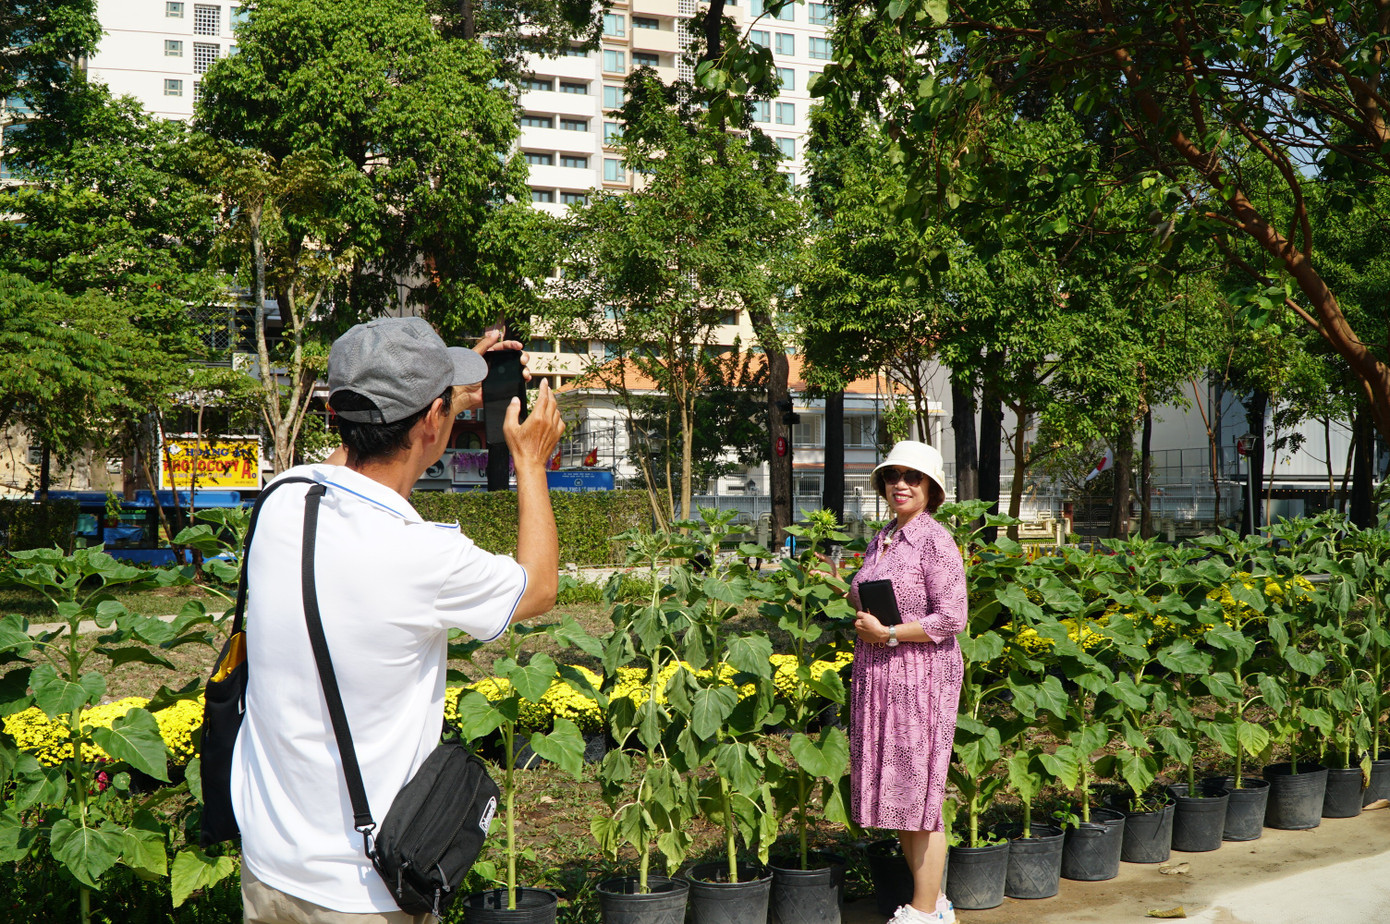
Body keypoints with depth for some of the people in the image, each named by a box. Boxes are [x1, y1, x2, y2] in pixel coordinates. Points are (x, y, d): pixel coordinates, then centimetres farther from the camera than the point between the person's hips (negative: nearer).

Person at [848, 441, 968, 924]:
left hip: (921, 675, -8)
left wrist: (887, 634, -15)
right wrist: (863, 626, 2)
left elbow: (951, 618, -14)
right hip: (876, 675, 8)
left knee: (919, 794, -2)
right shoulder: (880, 541, 13)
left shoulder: (935, 541, -10)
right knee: (893, 794, 11)